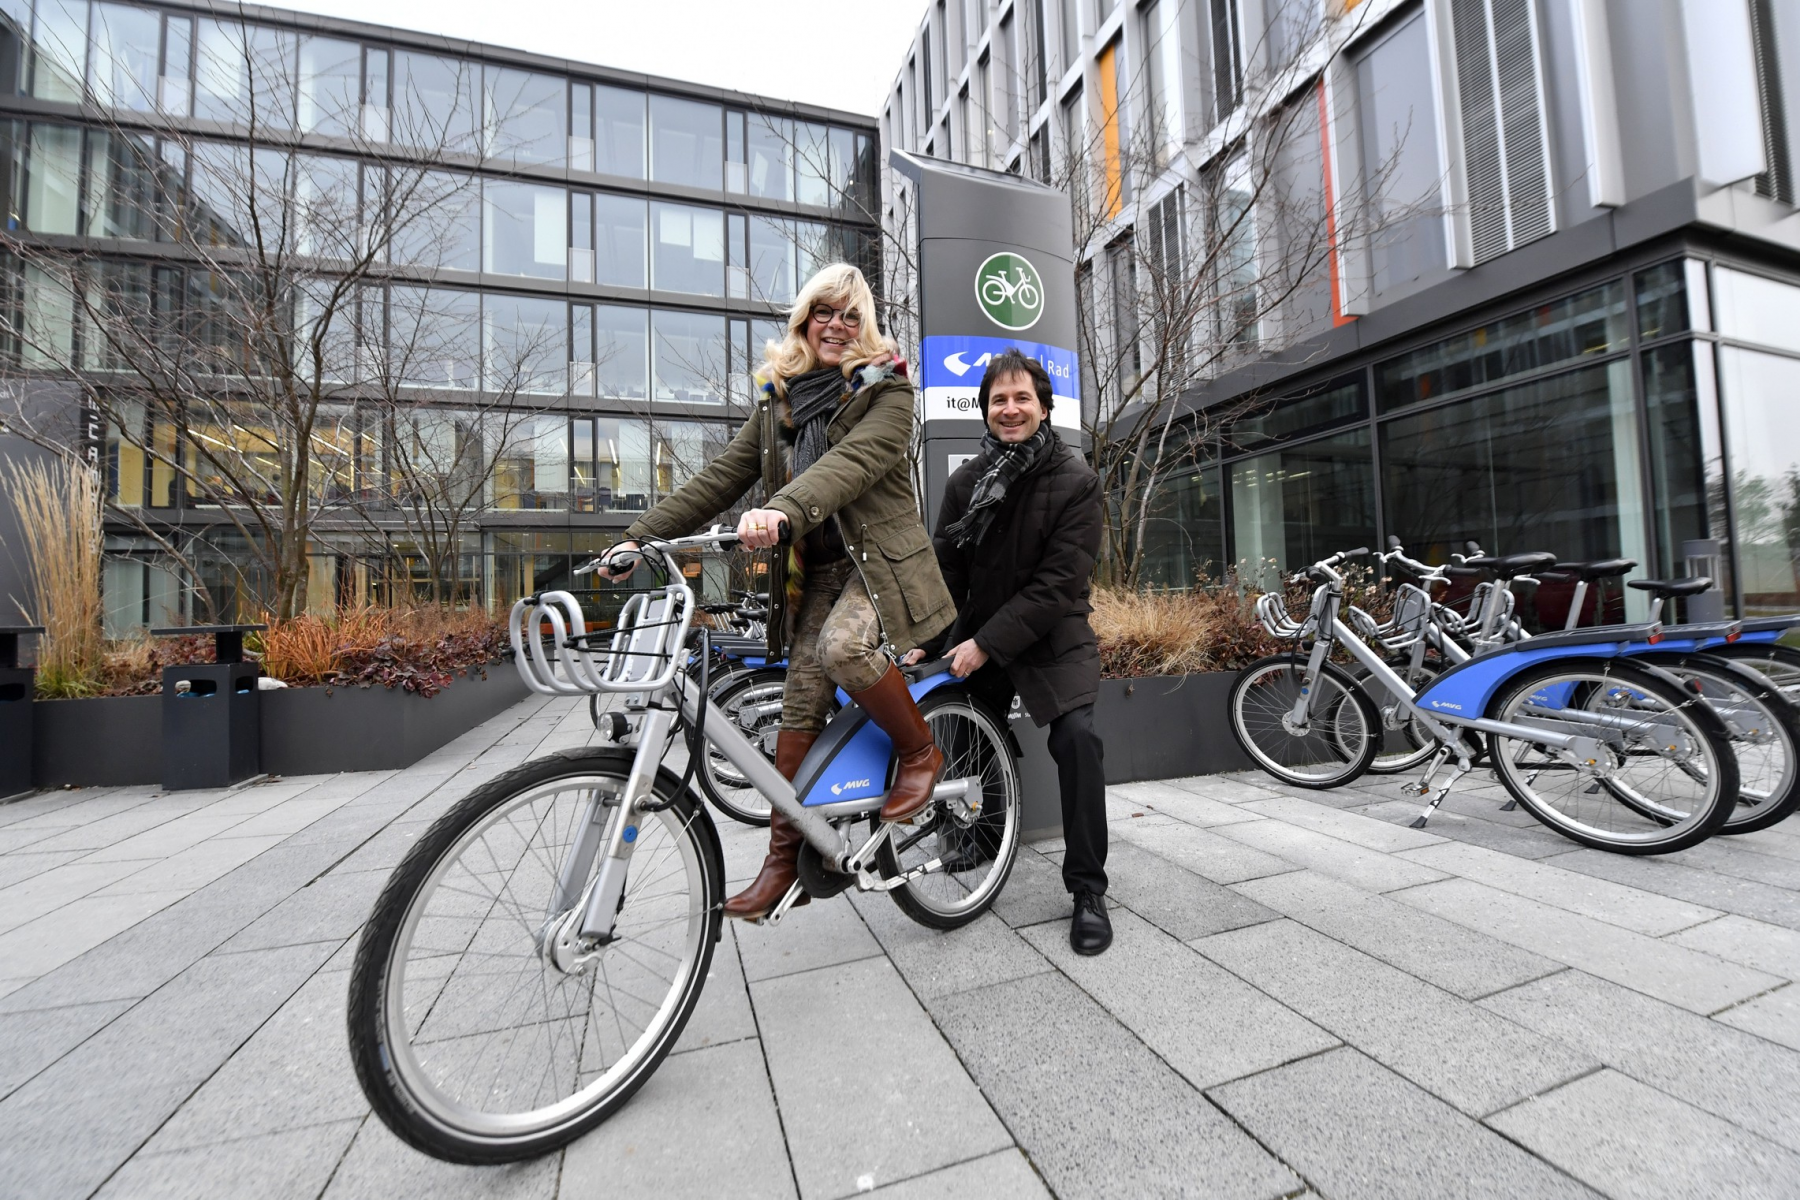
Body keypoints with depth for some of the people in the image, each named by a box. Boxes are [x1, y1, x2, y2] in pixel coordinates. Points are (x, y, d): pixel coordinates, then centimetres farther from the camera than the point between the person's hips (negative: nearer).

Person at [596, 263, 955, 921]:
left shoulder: (885, 389, -3)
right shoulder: (777, 399, 13)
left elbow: (851, 461, -23)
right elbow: (721, 477, 6)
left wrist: (782, 510, -42)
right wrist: (638, 537, -3)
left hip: (879, 558, -4)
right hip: (815, 571, 5)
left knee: (844, 645, -33)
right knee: (799, 704, -1)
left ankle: (921, 750, -6)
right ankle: (785, 857, 11)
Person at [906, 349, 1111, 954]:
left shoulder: (1075, 479, -11)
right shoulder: (966, 480, 2)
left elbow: (1059, 581, -18)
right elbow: (946, 567, 3)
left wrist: (988, 643, -22)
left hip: (1053, 638, -4)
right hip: (978, 637, 4)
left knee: (1076, 738, -22)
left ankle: (1089, 889, -4)